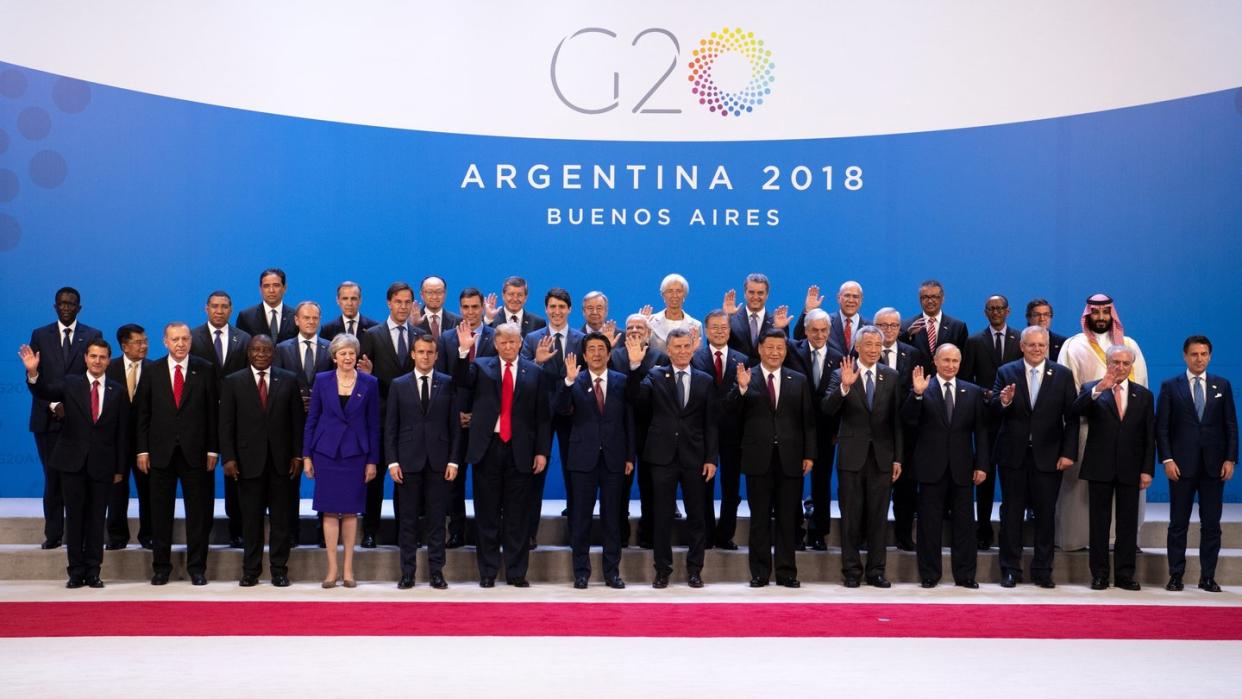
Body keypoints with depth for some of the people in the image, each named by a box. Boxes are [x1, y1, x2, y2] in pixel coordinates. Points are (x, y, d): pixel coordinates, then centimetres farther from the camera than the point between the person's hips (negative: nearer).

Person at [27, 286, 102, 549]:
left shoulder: (93, 336, 6)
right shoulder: (40, 335, 9)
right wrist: (53, 405, -7)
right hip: (48, 418, 1)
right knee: (53, 477, 3)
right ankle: (53, 534, 9)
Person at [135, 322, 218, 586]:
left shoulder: (205, 370, 3)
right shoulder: (152, 372, 5)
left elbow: (213, 412, 1)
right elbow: (143, 413, 5)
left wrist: (213, 449, -3)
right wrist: (142, 449, -1)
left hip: (195, 452, -1)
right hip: (161, 451, 1)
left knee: (198, 512, 3)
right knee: (160, 512, 6)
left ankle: (197, 567, 12)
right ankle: (161, 566, 16)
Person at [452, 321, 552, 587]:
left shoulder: (535, 373, 5)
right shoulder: (480, 366, 7)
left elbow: (543, 416, 5)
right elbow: (460, 381, -11)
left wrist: (542, 451, -1)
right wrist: (464, 351, -23)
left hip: (520, 450, 0)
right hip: (487, 448, 0)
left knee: (517, 514, 4)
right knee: (487, 513, 6)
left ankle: (516, 572, 12)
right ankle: (488, 572, 14)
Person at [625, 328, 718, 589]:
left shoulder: (705, 381, 6)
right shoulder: (655, 376, 4)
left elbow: (711, 423, 5)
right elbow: (635, 398, -13)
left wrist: (711, 458, -2)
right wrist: (635, 365, -25)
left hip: (694, 457, 1)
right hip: (663, 456, -1)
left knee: (696, 516, 6)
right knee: (662, 516, 5)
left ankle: (694, 569, 17)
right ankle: (662, 569, 14)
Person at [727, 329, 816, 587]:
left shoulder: (799, 381, 8)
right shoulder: (746, 378, 2)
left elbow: (808, 421, 7)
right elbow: (730, 411, -8)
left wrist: (809, 454, 0)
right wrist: (741, 388, -24)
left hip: (790, 459, 1)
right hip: (758, 458, -1)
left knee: (788, 518, 6)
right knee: (760, 519, 5)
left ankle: (786, 572, 14)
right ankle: (760, 572, 12)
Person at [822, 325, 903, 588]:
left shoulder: (891, 377, 6)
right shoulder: (842, 375, -1)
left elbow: (896, 419, 7)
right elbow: (827, 409, -14)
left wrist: (897, 458, 4)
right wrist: (844, 387, -30)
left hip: (881, 455, 2)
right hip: (852, 455, -2)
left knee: (878, 516, 6)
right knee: (851, 516, 3)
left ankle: (876, 570, 13)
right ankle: (851, 571, 11)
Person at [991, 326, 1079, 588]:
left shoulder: (1063, 375, 2)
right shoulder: (1006, 372, 2)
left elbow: (1072, 417, 0)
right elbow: (993, 411, -6)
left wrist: (1068, 453, -7)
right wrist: (1003, 402, -28)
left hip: (1048, 456, 0)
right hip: (1013, 455, 0)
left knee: (1046, 514, 5)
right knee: (1011, 513, 6)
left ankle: (1042, 571, 15)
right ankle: (1010, 570, 14)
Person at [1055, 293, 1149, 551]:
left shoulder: (1129, 345, 14)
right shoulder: (1073, 346, 6)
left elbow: (1141, 387, 12)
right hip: (1086, 428, -2)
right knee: (1083, 487, -3)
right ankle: (1077, 537, 3)